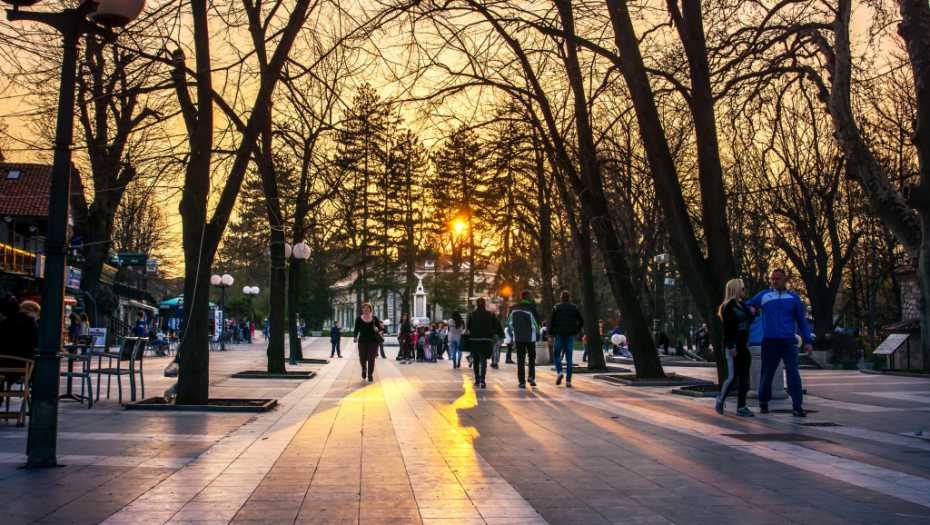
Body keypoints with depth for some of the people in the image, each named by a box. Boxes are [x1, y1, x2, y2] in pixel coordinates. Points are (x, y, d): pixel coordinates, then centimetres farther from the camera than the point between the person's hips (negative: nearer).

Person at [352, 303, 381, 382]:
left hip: (373, 342, -1)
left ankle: (370, 375, 3)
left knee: (371, 359, -6)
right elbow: (356, 329, -2)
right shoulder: (359, 319, 2)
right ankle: (364, 369, 37)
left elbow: (380, 328, 10)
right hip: (362, 342, 1)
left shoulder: (375, 319, 2)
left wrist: (377, 329, -13)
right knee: (362, 358, 4)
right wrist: (355, 337, -20)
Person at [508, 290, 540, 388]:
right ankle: (531, 376, -1)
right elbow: (535, 323, -9)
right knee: (532, 356, 14)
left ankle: (522, 381, 0)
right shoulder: (531, 308, -8)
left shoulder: (514, 308, 5)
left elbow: (509, 322, 6)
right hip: (530, 337, -3)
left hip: (518, 337, 3)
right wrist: (537, 332, 9)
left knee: (520, 359, 4)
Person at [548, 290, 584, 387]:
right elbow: (581, 321, 2)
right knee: (569, 358, 4)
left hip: (559, 335, -1)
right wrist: (577, 331, 16)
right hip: (570, 336, 1)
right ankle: (568, 380, 0)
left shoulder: (556, 307, 3)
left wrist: (550, 336, 0)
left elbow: (552, 322, -2)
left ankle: (560, 372, -13)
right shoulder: (575, 308, 7)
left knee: (556, 355, 12)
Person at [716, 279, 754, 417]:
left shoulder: (742, 305, 15)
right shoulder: (728, 307, -9)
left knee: (744, 377, 5)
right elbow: (726, 328, -15)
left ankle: (741, 407, 8)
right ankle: (720, 400, 15)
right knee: (732, 376, -6)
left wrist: (752, 312, 6)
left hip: (743, 344, 8)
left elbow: (748, 322, 25)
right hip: (734, 344, -8)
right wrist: (730, 346, -21)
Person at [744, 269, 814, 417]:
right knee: (767, 374, 8)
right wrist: (750, 309, -7)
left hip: (789, 342, 0)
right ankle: (763, 402, 25)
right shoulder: (763, 295, 6)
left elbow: (801, 321, 14)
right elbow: (747, 305, 18)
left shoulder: (794, 298, 8)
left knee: (793, 374, -8)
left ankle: (797, 406, -3)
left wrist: (808, 341, 9)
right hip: (770, 342, 0)